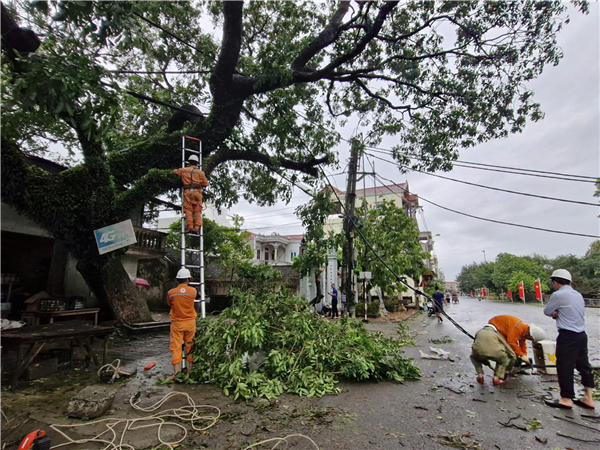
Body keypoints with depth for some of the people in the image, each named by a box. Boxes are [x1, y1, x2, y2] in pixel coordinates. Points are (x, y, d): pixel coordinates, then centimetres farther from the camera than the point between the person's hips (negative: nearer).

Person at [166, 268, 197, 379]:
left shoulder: (171, 293, -11)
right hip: (190, 322, 2)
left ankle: (176, 373, -3)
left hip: (177, 323, -2)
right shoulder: (193, 291, -9)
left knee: (176, 347, 2)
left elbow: (169, 304, 6)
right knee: (190, 346, 15)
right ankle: (190, 368, 27)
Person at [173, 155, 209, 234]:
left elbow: (175, 171, 30)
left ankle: (190, 226, -11)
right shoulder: (200, 172, 11)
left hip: (187, 192, 0)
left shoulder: (183, 170, 13)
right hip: (197, 192, 0)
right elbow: (206, 184, 10)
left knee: (188, 210, 0)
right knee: (197, 211, 1)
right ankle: (197, 227, -7)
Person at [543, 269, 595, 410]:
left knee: (564, 367, 2)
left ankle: (566, 399, 11)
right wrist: (559, 314, 3)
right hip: (582, 334, 8)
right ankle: (588, 398, 24)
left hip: (567, 336, -8)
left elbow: (547, 312, -6)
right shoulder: (578, 295, 10)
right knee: (583, 365, 16)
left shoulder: (558, 295, -15)